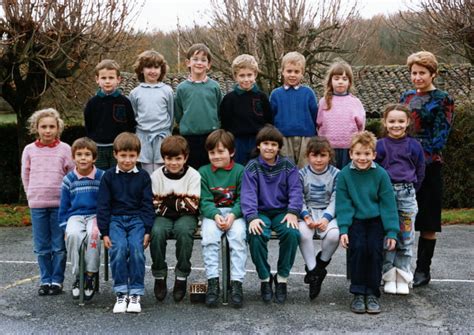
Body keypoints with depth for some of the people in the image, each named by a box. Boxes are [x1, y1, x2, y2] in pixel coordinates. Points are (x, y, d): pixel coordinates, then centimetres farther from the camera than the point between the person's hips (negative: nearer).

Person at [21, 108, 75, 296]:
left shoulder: (64, 149, -1)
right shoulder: (29, 150, 5)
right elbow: (25, 176, 13)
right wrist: (32, 196, 8)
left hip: (59, 203, -2)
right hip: (37, 204, 2)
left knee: (59, 246, 2)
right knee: (41, 247, 7)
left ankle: (57, 280, 12)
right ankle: (45, 280, 17)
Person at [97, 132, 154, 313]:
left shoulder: (143, 176, 7)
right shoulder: (109, 176, 6)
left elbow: (147, 204, 6)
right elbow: (103, 205, 5)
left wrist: (147, 231, -3)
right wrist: (104, 232, -2)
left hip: (137, 219, 0)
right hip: (116, 219, 0)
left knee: (137, 248, -26)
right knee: (119, 248, -27)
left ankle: (135, 294, -15)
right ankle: (121, 293, -16)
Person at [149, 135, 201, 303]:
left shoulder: (193, 175, -3)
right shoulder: (156, 176, 2)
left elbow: (193, 205, -8)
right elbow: (153, 204, -2)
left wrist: (169, 201, -11)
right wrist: (179, 200, -12)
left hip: (185, 216, -1)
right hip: (163, 216, 1)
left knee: (184, 231, -34)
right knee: (157, 232, -30)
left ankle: (181, 277, -17)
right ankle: (159, 276, -11)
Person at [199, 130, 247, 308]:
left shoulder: (240, 171, 2)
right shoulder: (204, 172, 5)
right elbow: (204, 201, -1)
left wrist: (233, 215, -20)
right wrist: (216, 215, -19)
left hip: (235, 213, -1)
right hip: (212, 213, 1)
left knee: (239, 235, -29)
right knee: (209, 235, -29)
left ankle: (236, 283, -28)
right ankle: (212, 282, -27)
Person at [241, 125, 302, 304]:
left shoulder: (287, 166, 6)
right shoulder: (252, 167, 1)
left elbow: (295, 190, 0)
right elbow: (248, 194, -9)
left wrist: (293, 212, -17)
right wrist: (251, 217, -25)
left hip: (282, 212, 1)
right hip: (261, 212, -1)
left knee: (292, 233, -30)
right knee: (256, 235, -32)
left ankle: (282, 278, -10)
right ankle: (264, 279, -10)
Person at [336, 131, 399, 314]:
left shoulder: (381, 174, -5)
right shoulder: (344, 174, -5)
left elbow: (388, 204, -1)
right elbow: (343, 204, -3)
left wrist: (392, 232, -4)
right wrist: (343, 229, -12)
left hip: (375, 219, 0)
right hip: (355, 219, 0)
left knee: (375, 248, -20)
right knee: (358, 247, -23)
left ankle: (372, 293, -4)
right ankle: (358, 293, -8)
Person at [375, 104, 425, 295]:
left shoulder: (414, 146, 6)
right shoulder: (379, 146, 2)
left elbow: (420, 172, 12)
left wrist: (410, 190, 7)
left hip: (407, 195, 1)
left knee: (406, 238, 4)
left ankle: (403, 277, 13)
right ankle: (389, 277, 9)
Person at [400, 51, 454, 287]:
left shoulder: (442, 100, -2)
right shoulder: (407, 97, 14)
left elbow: (439, 137, -9)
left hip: (428, 166, -5)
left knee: (427, 221, 3)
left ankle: (423, 270, 12)